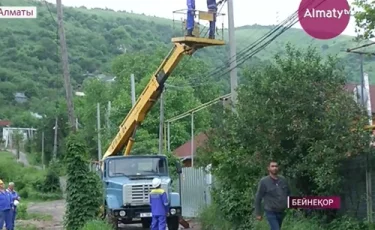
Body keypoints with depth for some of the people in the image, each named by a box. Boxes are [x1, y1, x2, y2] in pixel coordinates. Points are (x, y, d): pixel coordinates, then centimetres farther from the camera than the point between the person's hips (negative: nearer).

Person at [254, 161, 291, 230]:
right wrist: (258, 213, -6)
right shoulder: (264, 181, -12)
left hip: (281, 212, 5)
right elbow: (258, 198, -7)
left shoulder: (283, 179, 1)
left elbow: (288, 193, 16)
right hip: (271, 212, -5)